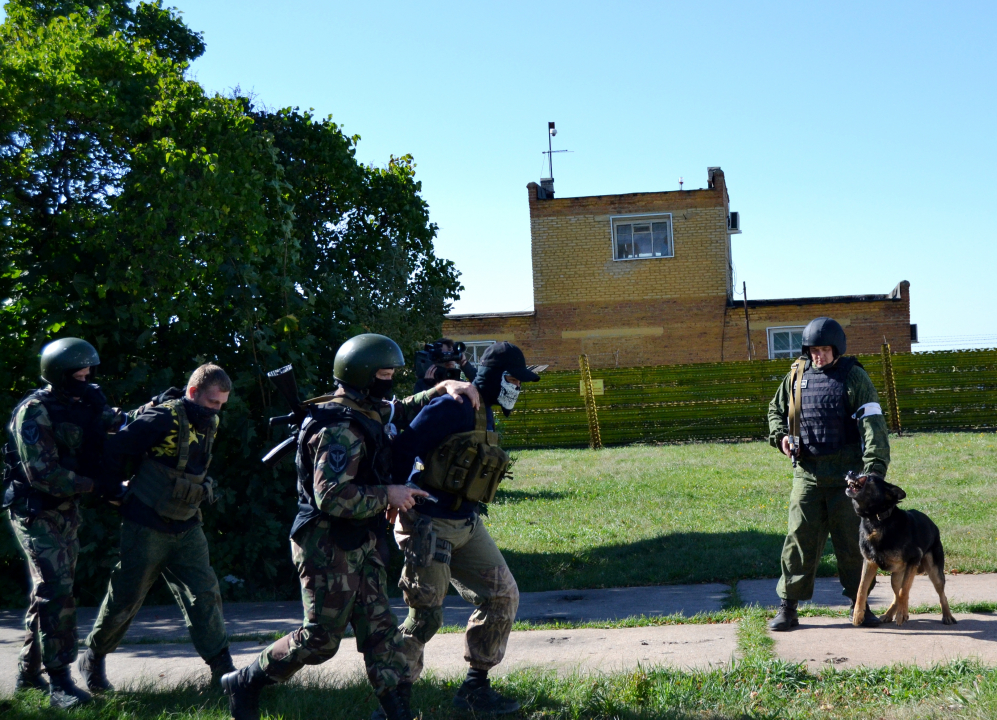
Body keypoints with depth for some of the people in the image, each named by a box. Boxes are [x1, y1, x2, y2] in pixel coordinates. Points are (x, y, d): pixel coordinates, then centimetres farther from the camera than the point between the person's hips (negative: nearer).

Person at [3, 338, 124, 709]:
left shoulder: (81, 405, 6)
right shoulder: (33, 413, -18)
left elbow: (118, 422, 18)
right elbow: (43, 475, -24)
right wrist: (94, 485, -21)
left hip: (65, 511, 8)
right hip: (36, 513, -8)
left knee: (50, 591, 13)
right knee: (56, 592, -15)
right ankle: (59, 682, -13)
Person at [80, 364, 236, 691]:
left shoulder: (208, 425, 5)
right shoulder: (164, 418, -19)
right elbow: (115, 449, -16)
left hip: (186, 527, 6)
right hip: (146, 526, -6)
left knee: (205, 594, -1)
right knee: (125, 598, 6)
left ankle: (223, 671, 2)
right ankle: (92, 659, 27)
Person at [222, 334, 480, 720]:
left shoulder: (367, 412, 8)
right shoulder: (340, 430, -23)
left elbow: (405, 409, 27)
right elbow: (332, 497, -30)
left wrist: (444, 387, 11)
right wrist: (387, 495, -20)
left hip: (359, 543, 9)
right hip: (328, 547, -9)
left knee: (379, 627, 8)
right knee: (321, 638, 0)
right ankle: (244, 683, 16)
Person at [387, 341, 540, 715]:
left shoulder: (485, 416, 12)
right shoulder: (452, 408, -17)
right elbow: (403, 449, -21)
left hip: (466, 525, 9)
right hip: (429, 526, -9)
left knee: (502, 596, 6)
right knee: (425, 616, -5)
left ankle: (475, 688, 16)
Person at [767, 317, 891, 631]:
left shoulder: (853, 377, -4)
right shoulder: (797, 376, 7)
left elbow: (872, 424, -13)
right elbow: (776, 410, 24)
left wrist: (875, 467, -25)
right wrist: (781, 435, 2)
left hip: (846, 474, -2)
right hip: (807, 473, 2)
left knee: (851, 540, 5)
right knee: (799, 538, 0)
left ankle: (859, 604, 19)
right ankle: (787, 607, 6)